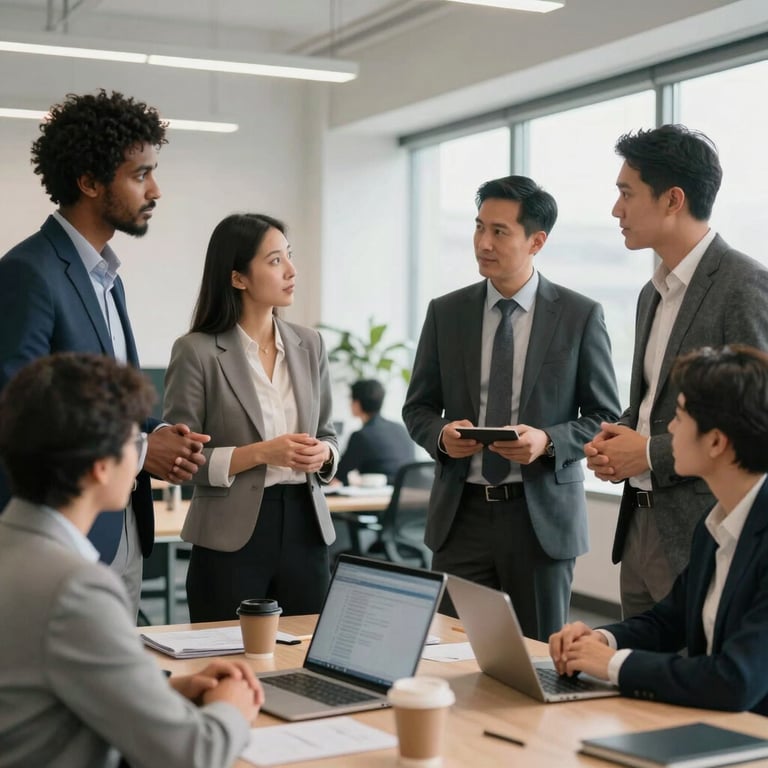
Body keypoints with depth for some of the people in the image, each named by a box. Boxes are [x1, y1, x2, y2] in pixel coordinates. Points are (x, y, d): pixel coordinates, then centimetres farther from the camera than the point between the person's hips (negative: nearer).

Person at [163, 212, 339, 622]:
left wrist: (322, 454, -6)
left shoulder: (308, 344, 8)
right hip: (232, 538, -4)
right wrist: (261, 453, -17)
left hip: (305, 527, 5)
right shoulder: (197, 351, -7)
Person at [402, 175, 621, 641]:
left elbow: (606, 417, 1)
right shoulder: (445, 313, 5)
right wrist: (441, 434, -11)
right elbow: (418, 407, 11)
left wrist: (548, 441, -17)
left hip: (541, 515, -2)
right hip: (462, 514, 2)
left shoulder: (580, 316, -2)